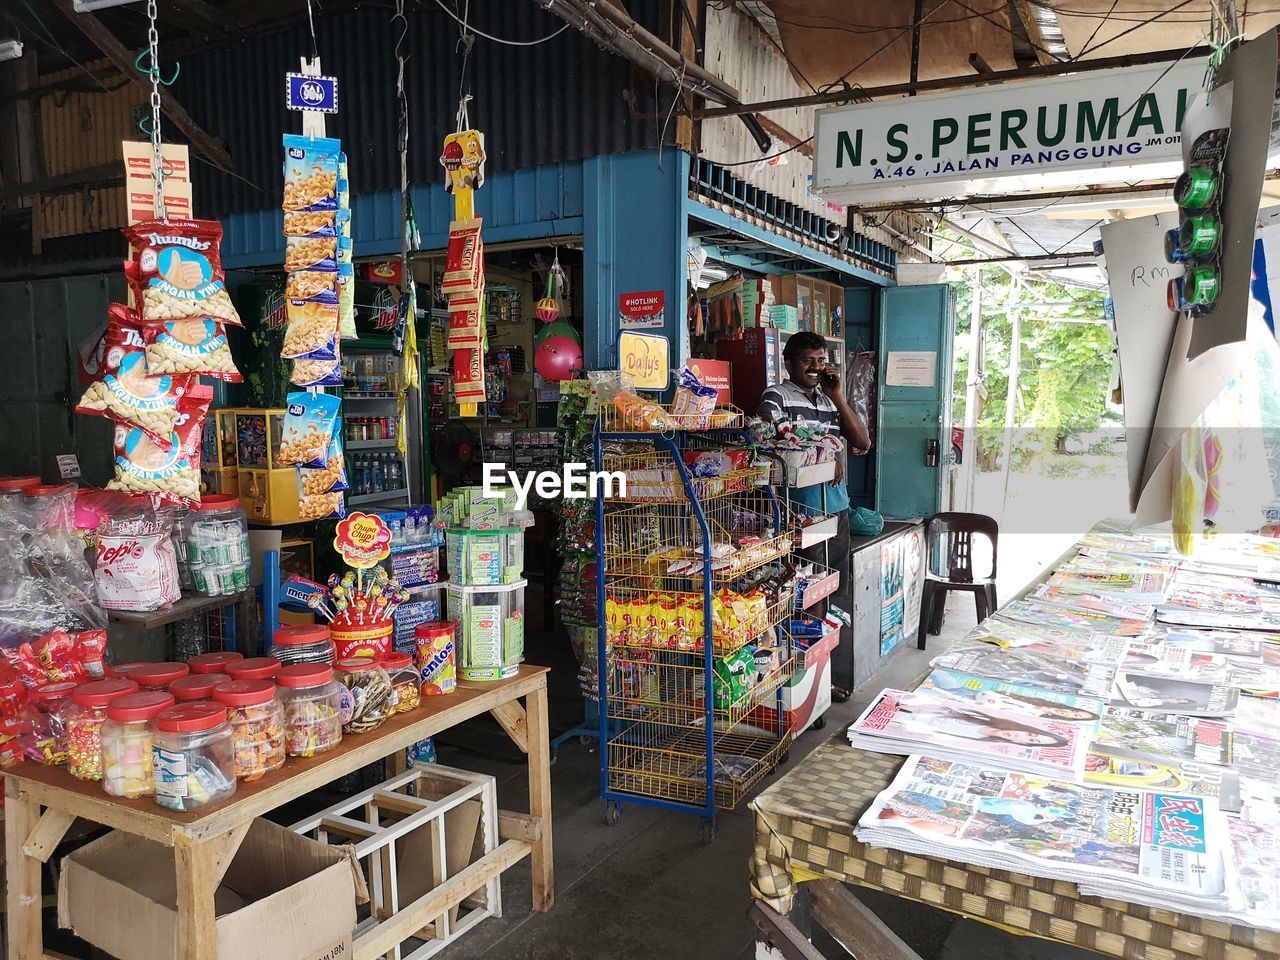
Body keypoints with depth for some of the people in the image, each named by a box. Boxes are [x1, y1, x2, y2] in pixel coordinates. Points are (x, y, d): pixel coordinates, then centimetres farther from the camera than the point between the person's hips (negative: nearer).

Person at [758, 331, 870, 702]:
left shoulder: (829, 400, 17)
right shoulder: (777, 397, -3)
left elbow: (862, 443, 11)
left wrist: (838, 397, 1)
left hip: (837, 510, 7)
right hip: (801, 513, -7)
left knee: (838, 595, 12)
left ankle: (837, 677, 24)